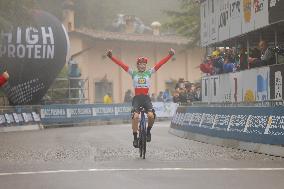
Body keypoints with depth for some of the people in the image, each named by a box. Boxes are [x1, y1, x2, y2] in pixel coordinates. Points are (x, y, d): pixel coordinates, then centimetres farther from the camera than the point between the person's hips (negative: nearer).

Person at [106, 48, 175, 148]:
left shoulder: (149, 72, 9)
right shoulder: (133, 73, 7)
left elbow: (160, 63, 0)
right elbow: (122, 64, -2)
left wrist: (170, 55, -9)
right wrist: (111, 57, -12)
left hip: (146, 97, 1)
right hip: (137, 98, -1)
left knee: (151, 115, -22)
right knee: (135, 116, -21)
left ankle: (148, 131, 8)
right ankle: (135, 138, -8)